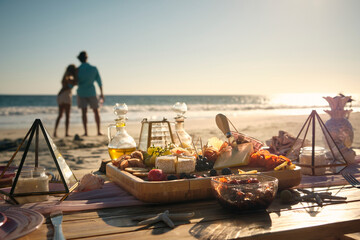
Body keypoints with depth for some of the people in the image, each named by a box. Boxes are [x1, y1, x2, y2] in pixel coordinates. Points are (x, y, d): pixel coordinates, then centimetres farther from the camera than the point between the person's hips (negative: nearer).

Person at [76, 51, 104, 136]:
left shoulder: (77, 70, -9)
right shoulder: (94, 68, -6)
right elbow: (99, 81, 0)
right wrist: (101, 93, 9)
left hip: (81, 93, 0)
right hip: (91, 92, 0)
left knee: (84, 112, 3)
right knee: (96, 111, 9)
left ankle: (85, 131, -3)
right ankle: (99, 131, 5)